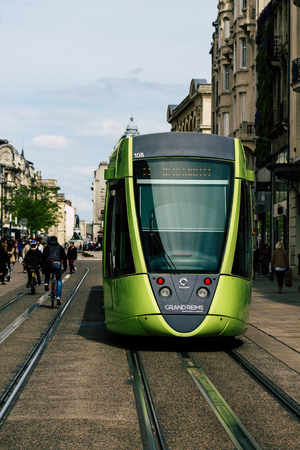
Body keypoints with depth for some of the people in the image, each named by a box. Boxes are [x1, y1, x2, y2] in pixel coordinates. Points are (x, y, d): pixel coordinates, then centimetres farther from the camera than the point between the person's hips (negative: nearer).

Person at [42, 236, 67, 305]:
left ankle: (46, 283, 7)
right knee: (59, 280, 16)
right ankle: (58, 297, 3)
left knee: (47, 273, 36)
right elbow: (64, 257, 22)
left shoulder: (47, 247, 18)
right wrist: (65, 267, 29)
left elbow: (43, 257, 17)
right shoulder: (60, 247, 20)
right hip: (58, 264, 0)